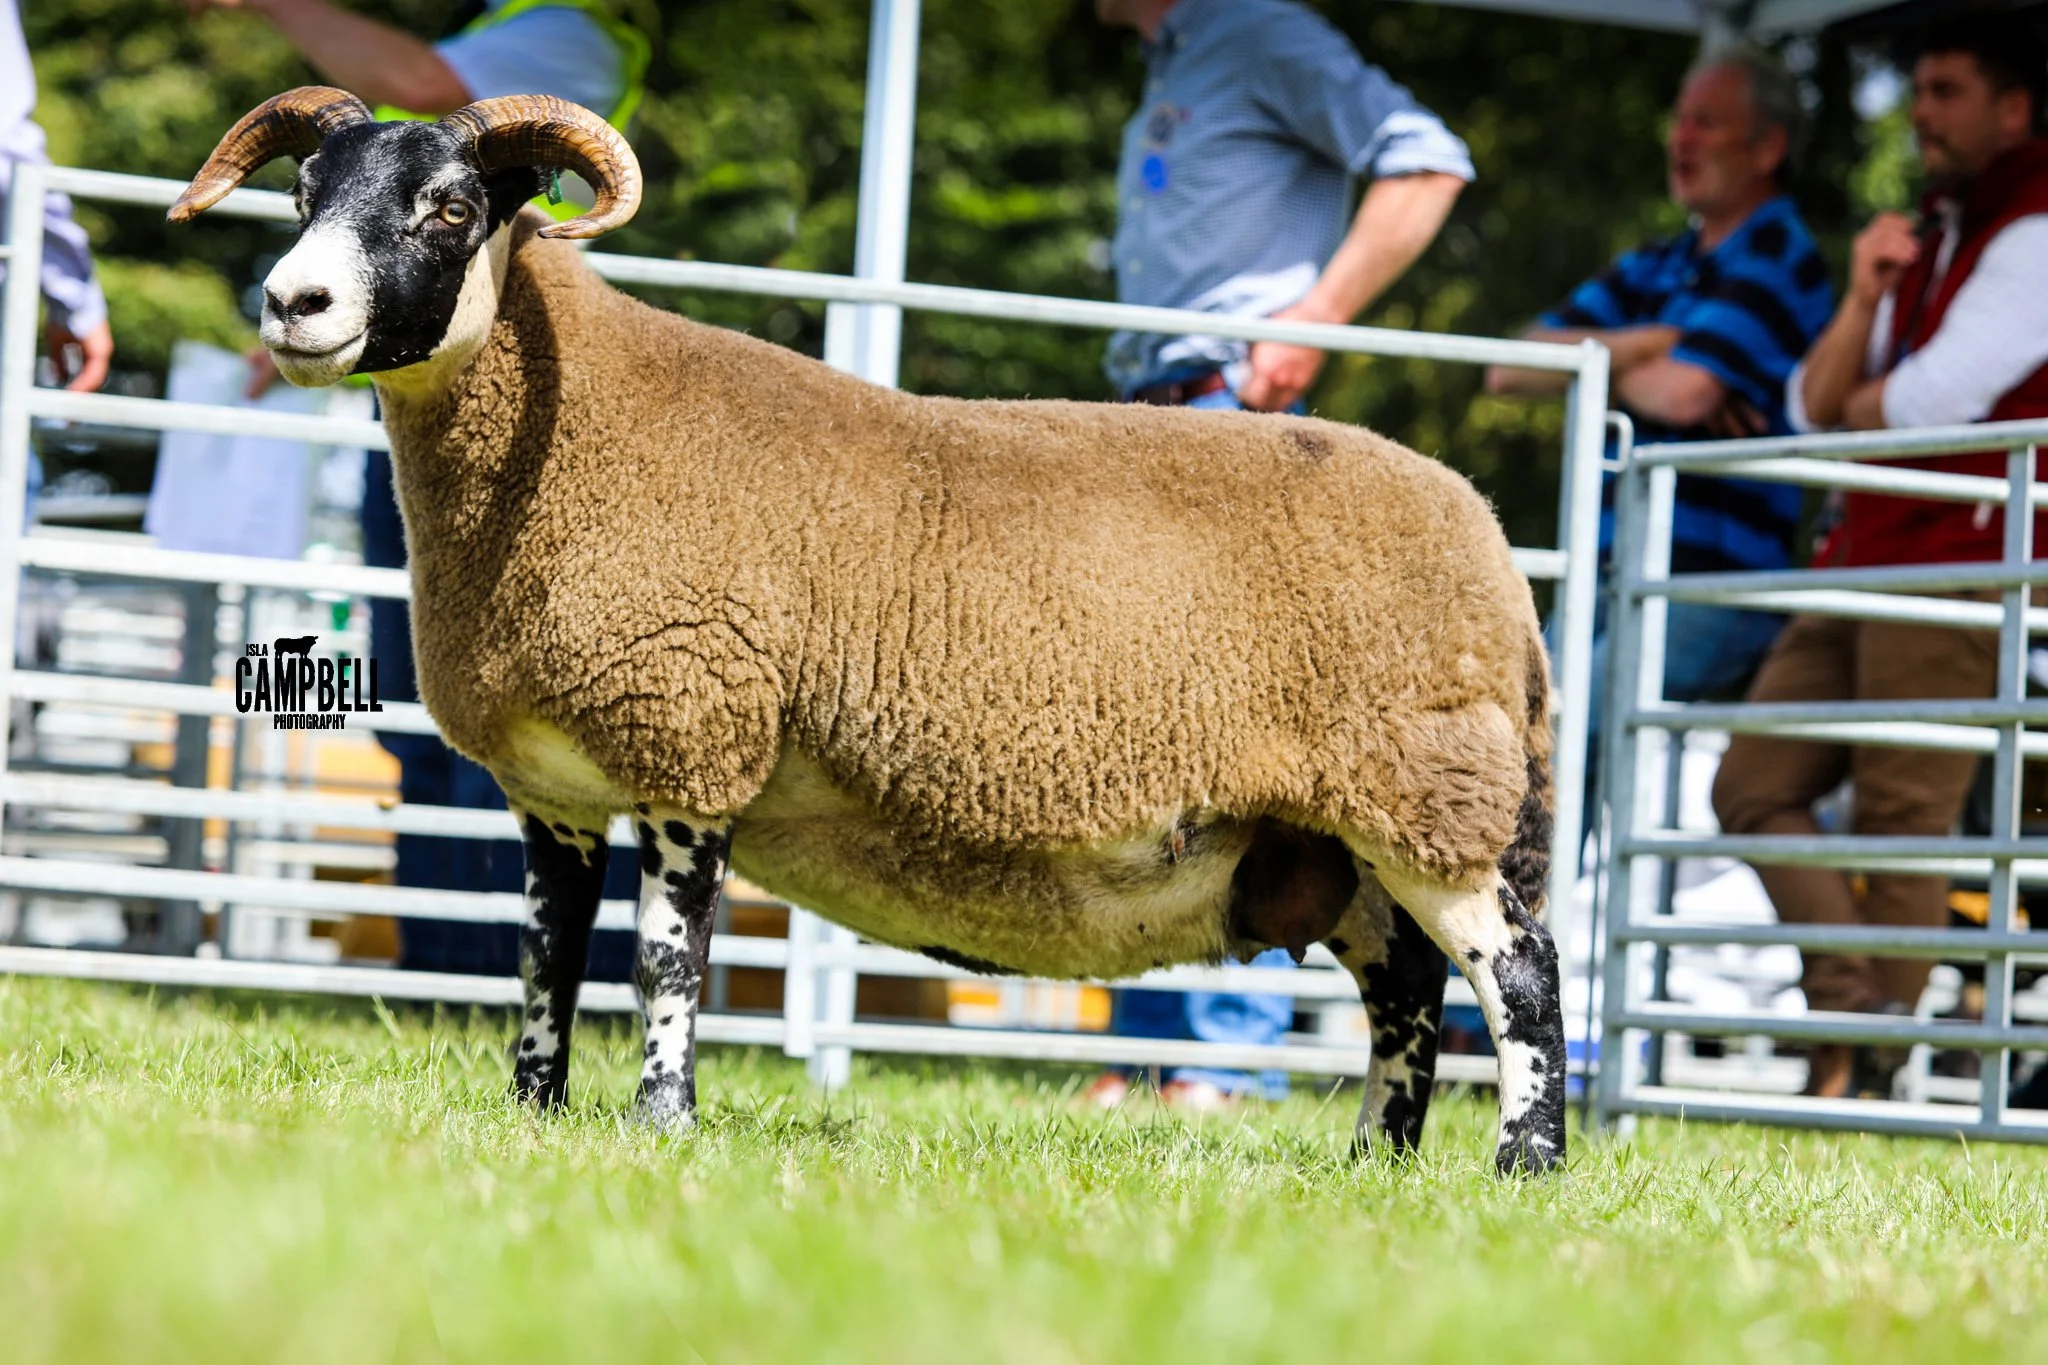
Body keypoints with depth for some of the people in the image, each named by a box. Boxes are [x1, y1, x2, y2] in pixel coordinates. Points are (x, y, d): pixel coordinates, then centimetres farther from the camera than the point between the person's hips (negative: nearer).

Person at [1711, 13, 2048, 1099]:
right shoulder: (1929, 234, 23)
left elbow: (1939, 396, -16)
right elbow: (1815, 409, 16)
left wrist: (1859, 407, 5)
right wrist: (1863, 298, 0)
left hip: (1954, 565, -9)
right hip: (1863, 559, 9)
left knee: (1903, 823, -9)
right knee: (1754, 786, 1)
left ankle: (1874, 1072, -6)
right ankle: (1853, 1003, 1)